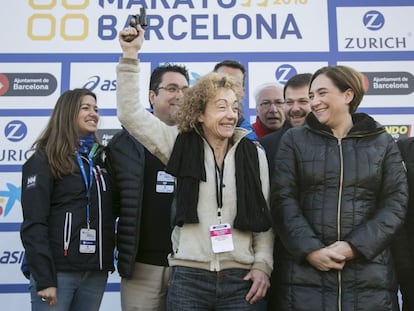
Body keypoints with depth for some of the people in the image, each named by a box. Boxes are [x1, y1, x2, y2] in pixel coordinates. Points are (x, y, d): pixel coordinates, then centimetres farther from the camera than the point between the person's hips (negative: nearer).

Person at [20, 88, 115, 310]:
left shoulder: (100, 157, 14)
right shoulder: (44, 159, -3)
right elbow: (34, 223, -10)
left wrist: (108, 261, 6)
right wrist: (44, 278, -16)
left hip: (96, 272, 5)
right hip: (58, 270, -5)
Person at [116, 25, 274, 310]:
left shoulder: (254, 154, 5)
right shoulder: (181, 145, 3)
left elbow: (263, 215, 7)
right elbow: (130, 113, -1)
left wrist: (262, 264, -1)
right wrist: (130, 55, -5)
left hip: (240, 278, 1)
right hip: (188, 276, -1)